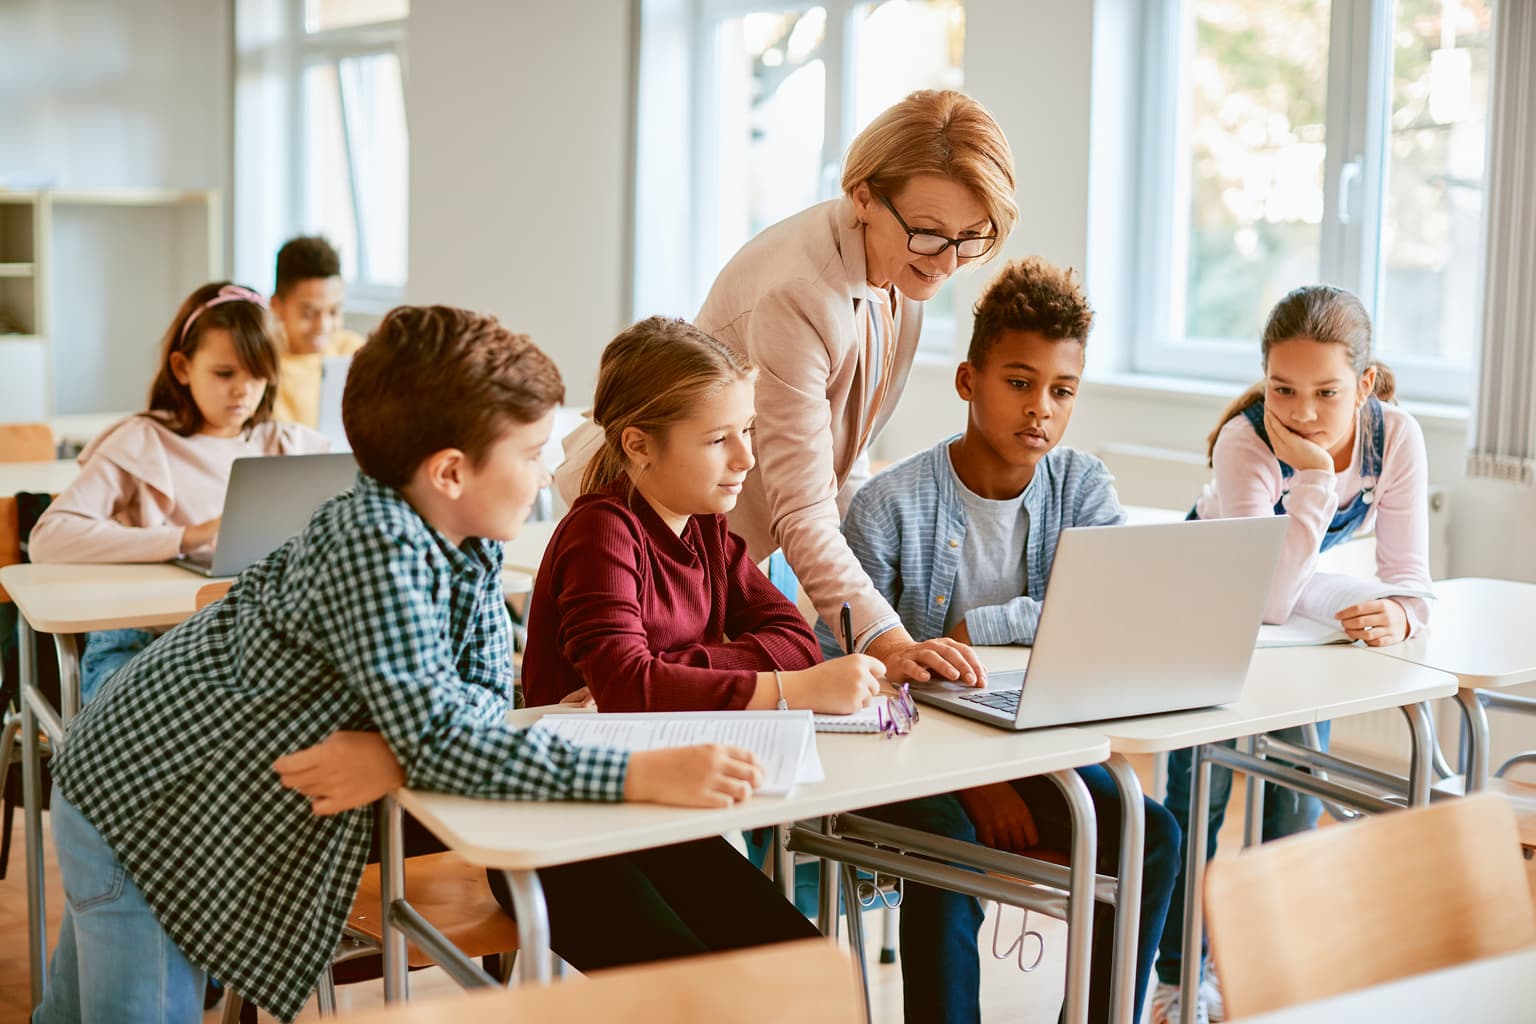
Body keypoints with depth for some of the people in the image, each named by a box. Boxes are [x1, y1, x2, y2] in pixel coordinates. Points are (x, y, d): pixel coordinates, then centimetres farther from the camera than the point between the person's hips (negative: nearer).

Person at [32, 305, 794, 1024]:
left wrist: (397, 756, -29)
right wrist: (640, 776, -42)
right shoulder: (378, 547, -33)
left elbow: (486, 690, -8)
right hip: (135, 804, -8)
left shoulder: (469, 540, -7)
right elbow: (441, 737, -37)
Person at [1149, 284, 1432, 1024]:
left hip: (1307, 604, 3)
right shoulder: (1245, 442, -37)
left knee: (1298, 792, 2)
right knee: (1200, 790, -4)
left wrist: (1399, 614, -46)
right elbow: (1266, 602, -44)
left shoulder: (1396, 438, -26)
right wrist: (1315, 474, -49)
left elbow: (1408, 573, -23)